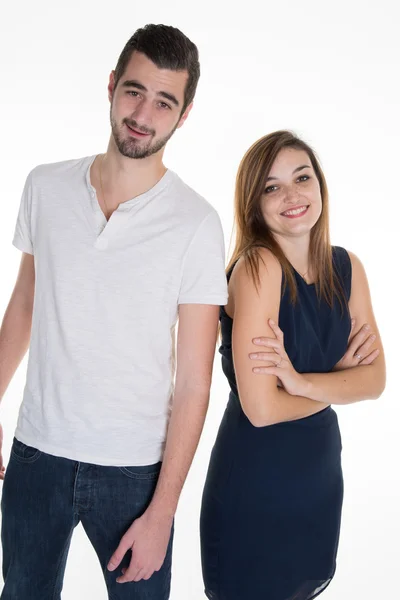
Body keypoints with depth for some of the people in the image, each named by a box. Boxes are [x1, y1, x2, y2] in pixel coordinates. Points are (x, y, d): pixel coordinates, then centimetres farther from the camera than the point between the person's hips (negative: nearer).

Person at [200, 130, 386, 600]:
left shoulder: (347, 267, 0)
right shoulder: (259, 266, -20)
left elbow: (375, 379, -5)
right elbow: (261, 409, -25)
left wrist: (300, 381, -22)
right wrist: (340, 377, -9)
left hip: (321, 470, 6)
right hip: (255, 479, -6)